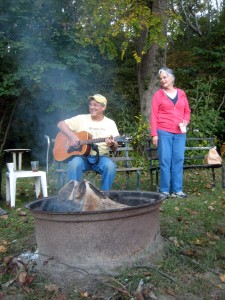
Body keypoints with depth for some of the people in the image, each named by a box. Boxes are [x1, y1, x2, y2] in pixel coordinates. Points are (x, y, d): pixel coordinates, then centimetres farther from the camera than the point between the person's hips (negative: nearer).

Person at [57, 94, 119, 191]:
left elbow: (115, 148, 4)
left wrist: (112, 144, -22)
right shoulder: (81, 119, 5)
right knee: (74, 163, -34)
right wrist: (71, 135, -12)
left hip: (101, 157, 1)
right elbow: (61, 124, 6)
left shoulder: (110, 123, 6)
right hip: (82, 156, 0)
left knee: (110, 165, -31)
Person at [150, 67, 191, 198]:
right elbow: (154, 115, -2)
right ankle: (165, 190, 4)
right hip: (164, 132, -3)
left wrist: (185, 122, -2)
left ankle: (177, 190, 10)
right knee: (165, 160, -3)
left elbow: (187, 111, 18)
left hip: (180, 133, 3)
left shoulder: (181, 93, 13)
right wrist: (154, 134, -9)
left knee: (178, 160, 3)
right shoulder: (158, 94, 4)